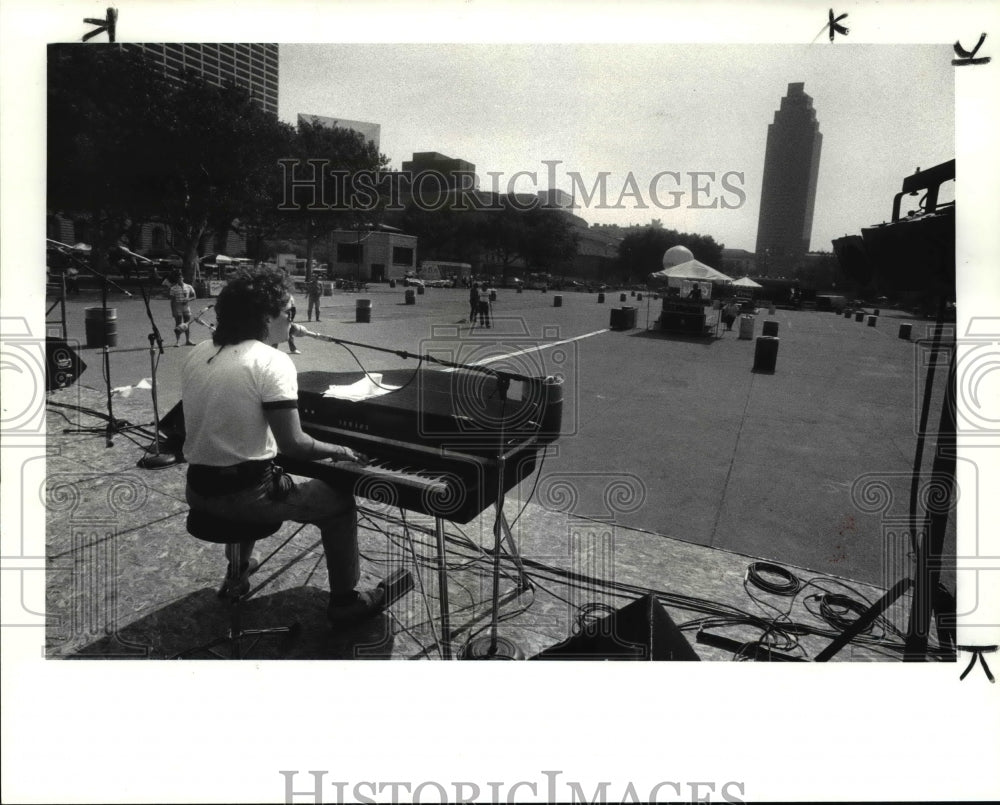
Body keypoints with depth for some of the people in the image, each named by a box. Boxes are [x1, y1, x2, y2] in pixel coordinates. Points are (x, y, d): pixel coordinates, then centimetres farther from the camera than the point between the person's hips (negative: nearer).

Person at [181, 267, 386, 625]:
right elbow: (293, 445, -23)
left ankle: (238, 571, 53)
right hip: (244, 494, -7)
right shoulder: (272, 362, -18)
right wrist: (340, 451, -5)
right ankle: (344, 602, 21)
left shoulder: (198, 354, 4)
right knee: (340, 502, 12)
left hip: (198, 489, 8)